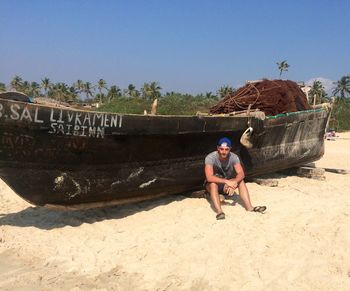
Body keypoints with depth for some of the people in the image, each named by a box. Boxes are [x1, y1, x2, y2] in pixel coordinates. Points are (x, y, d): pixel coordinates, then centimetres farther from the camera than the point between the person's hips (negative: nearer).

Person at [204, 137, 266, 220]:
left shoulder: (234, 157, -15)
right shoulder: (210, 158, -25)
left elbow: (241, 174, -24)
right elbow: (209, 177, -36)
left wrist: (234, 182, -44)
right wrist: (226, 181, -44)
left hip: (227, 186, 3)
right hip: (212, 185, -3)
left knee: (240, 181, -23)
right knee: (213, 184, -36)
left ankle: (249, 207, -30)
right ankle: (219, 212, -50)